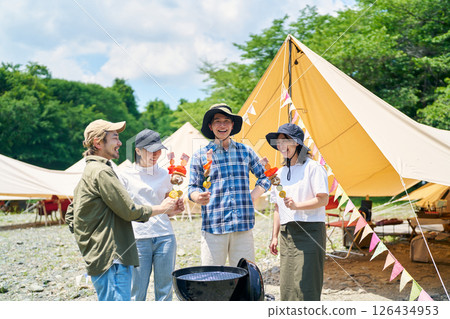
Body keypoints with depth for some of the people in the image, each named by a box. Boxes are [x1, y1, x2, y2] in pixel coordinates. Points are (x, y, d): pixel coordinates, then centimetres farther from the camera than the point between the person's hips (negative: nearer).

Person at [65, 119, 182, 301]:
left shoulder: (89, 172, 19)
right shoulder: (101, 172, -13)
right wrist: (161, 208, -1)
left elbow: (70, 215, 23)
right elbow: (129, 211, -15)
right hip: (111, 259, -10)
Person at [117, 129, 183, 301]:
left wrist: (176, 206, -1)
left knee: (165, 290, 6)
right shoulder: (125, 175, 1)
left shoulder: (164, 174, 12)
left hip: (165, 237, 3)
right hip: (138, 239, -3)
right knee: (137, 292, 0)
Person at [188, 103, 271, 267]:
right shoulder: (200, 155, 6)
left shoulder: (245, 151, 12)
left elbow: (264, 178, 20)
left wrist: (251, 197, 5)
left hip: (243, 226, 2)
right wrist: (198, 197, -16)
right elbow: (193, 187, 7)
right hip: (213, 226, -2)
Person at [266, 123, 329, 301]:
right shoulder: (280, 173, 17)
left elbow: (323, 199, -10)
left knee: (305, 283, -10)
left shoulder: (312, 168, -3)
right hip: (287, 233, 6)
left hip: (309, 232, -6)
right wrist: (275, 236, 15)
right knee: (287, 284, 5)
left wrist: (297, 205, -22)